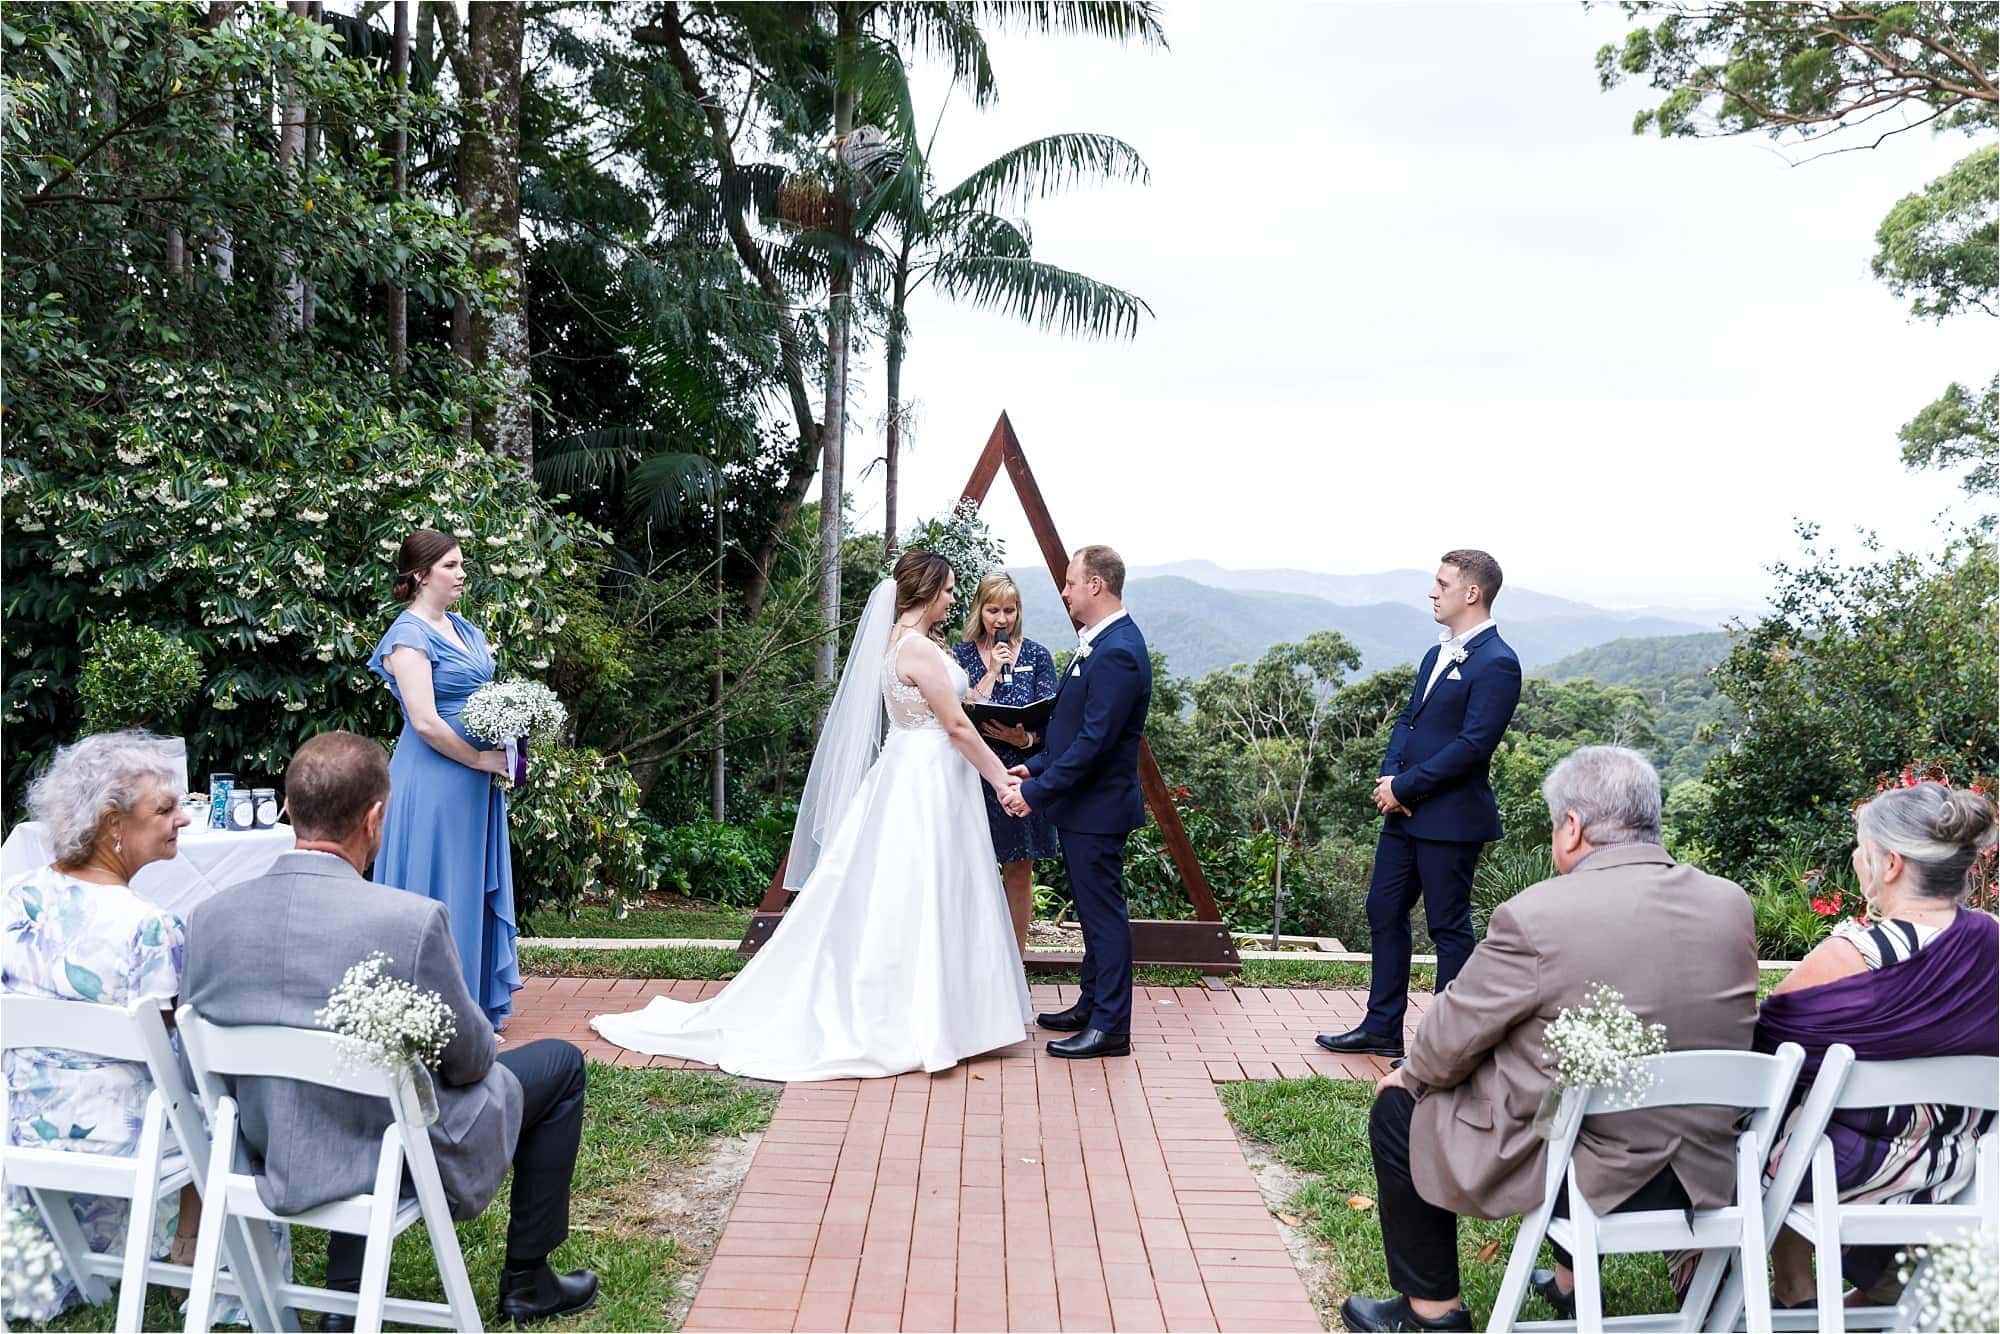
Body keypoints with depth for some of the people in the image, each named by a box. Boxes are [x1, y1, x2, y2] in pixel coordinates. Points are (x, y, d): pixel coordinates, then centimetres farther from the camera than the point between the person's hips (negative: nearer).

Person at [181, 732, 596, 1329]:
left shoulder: (208, 917, -11)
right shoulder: (412, 920, -27)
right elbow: (466, 1059, -14)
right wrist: (486, 1047, 10)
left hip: (276, 1162, 6)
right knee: (560, 1063, 17)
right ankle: (527, 1281, 27)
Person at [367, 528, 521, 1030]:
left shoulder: (464, 629, 12)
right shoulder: (410, 635, -13)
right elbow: (425, 722, -21)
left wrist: (504, 753, 5)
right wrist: (482, 759, -13)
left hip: (476, 780, 8)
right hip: (435, 779, -8)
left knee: (478, 888, 13)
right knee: (439, 891, 0)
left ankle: (477, 1002, 24)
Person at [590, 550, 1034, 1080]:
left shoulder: (895, 641, 12)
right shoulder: (920, 648, -18)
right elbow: (957, 725, -16)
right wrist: (1001, 777, -11)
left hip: (906, 777, 10)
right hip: (926, 783, -10)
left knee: (885, 898, 12)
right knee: (918, 903, -3)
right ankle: (914, 1021, 4)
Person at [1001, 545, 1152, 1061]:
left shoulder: (1117, 653, -22)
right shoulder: (1102, 642, 12)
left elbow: (1094, 741, -25)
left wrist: (1036, 792, -22)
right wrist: (1035, 766, 10)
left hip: (1097, 808, -10)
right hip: (1083, 805, 10)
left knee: (1103, 912, -2)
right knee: (1093, 908, 18)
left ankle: (1111, 1027, 6)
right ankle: (1092, 1004, 30)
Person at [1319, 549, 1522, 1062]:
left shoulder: (1496, 664, -15)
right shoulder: (1436, 655, 15)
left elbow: (1473, 745, -21)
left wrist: (1404, 788, -17)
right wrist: (1389, 775, -2)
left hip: (1451, 820, -9)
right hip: (1404, 811, 9)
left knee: (1448, 928, 1)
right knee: (1384, 912, 13)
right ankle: (1382, 1029, 24)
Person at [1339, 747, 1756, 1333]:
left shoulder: (1535, 915, -22)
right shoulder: (1731, 906, -4)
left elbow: (1450, 1039, -11)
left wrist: (1410, 1075, 11)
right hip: (1702, 1177, 6)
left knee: (1399, 1107, 15)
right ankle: (1572, 1281, 45)